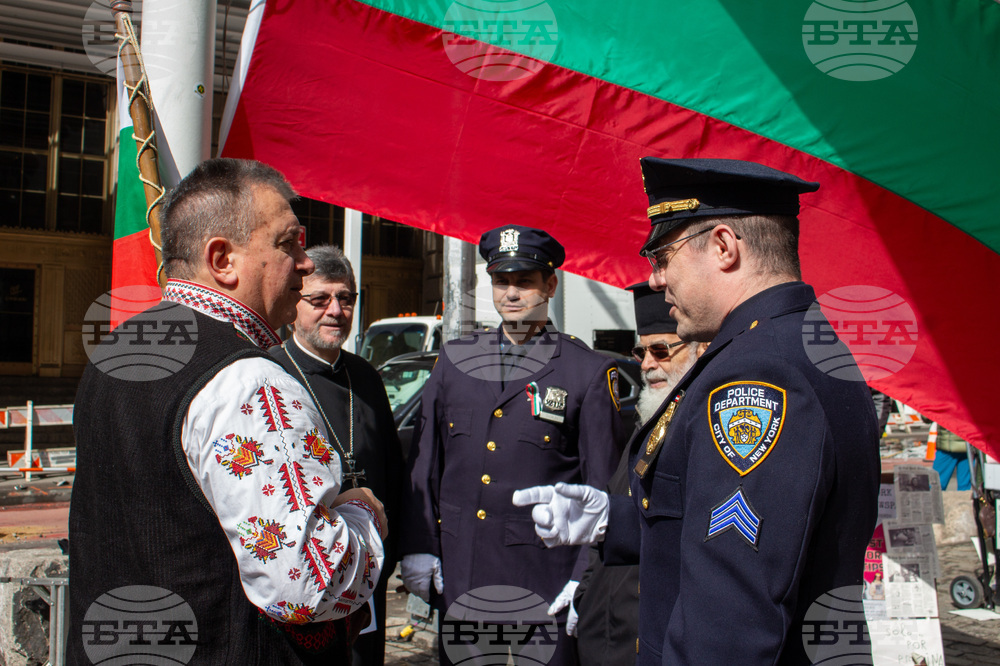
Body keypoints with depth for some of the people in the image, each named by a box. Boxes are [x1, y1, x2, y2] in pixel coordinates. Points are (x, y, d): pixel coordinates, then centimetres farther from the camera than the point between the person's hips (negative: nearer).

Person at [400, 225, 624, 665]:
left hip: (544, 578, -3)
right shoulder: (454, 359, 8)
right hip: (457, 575, 4)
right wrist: (417, 548, 6)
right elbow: (424, 460, 11)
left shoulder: (589, 373, -3)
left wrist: (587, 580, -8)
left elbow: (603, 489, -4)